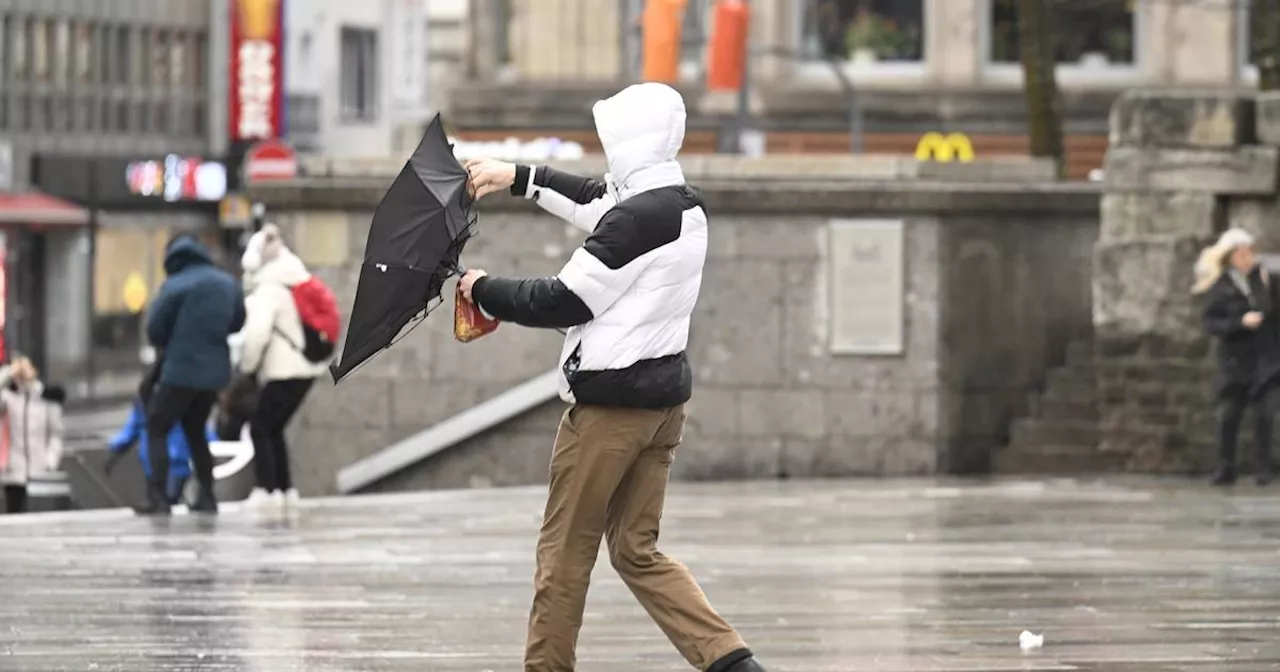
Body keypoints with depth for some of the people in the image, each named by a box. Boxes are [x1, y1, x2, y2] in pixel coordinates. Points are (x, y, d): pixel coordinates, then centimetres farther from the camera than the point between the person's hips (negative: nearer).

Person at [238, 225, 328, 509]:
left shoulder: (267, 291, -14)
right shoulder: (296, 280, 13)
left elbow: (257, 332, -20)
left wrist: (247, 365, -10)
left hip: (285, 370, -9)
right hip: (307, 368, 9)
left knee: (260, 428, -4)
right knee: (274, 429, 17)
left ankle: (267, 489, -13)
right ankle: (285, 489, 16)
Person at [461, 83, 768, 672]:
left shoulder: (636, 219, -20)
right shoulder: (684, 206, 8)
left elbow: (564, 303, -16)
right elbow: (595, 200, 27)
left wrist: (485, 290, -1)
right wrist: (517, 177, 33)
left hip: (612, 398, -9)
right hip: (663, 394, 9)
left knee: (565, 549, 4)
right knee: (637, 553, 11)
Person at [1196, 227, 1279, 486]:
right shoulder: (1218, 288, -5)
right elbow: (1212, 324, -13)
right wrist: (1241, 322, -25)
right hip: (1235, 359, -2)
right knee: (1228, 414, -1)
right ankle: (1225, 469, 11)